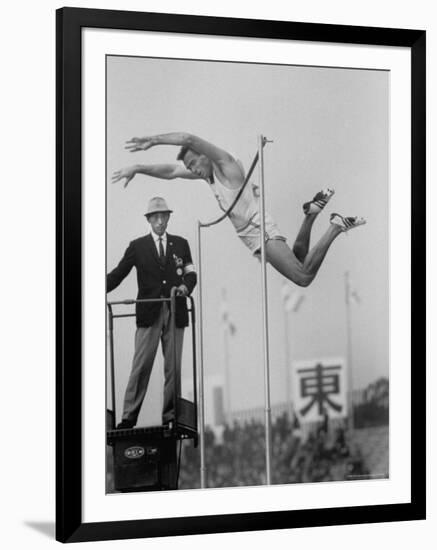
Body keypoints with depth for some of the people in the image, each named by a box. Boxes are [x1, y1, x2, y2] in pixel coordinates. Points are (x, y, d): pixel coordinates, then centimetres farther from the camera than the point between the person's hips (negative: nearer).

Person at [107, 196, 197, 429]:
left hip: (175, 312, 2)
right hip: (148, 313, -2)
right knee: (141, 366, -6)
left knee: (173, 366, 3)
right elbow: (118, 274, 4)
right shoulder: (137, 246, 9)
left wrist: (185, 285, -12)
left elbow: (191, 273, 10)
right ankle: (129, 417, -4)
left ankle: (170, 416, 9)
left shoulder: (180, 244, 14)